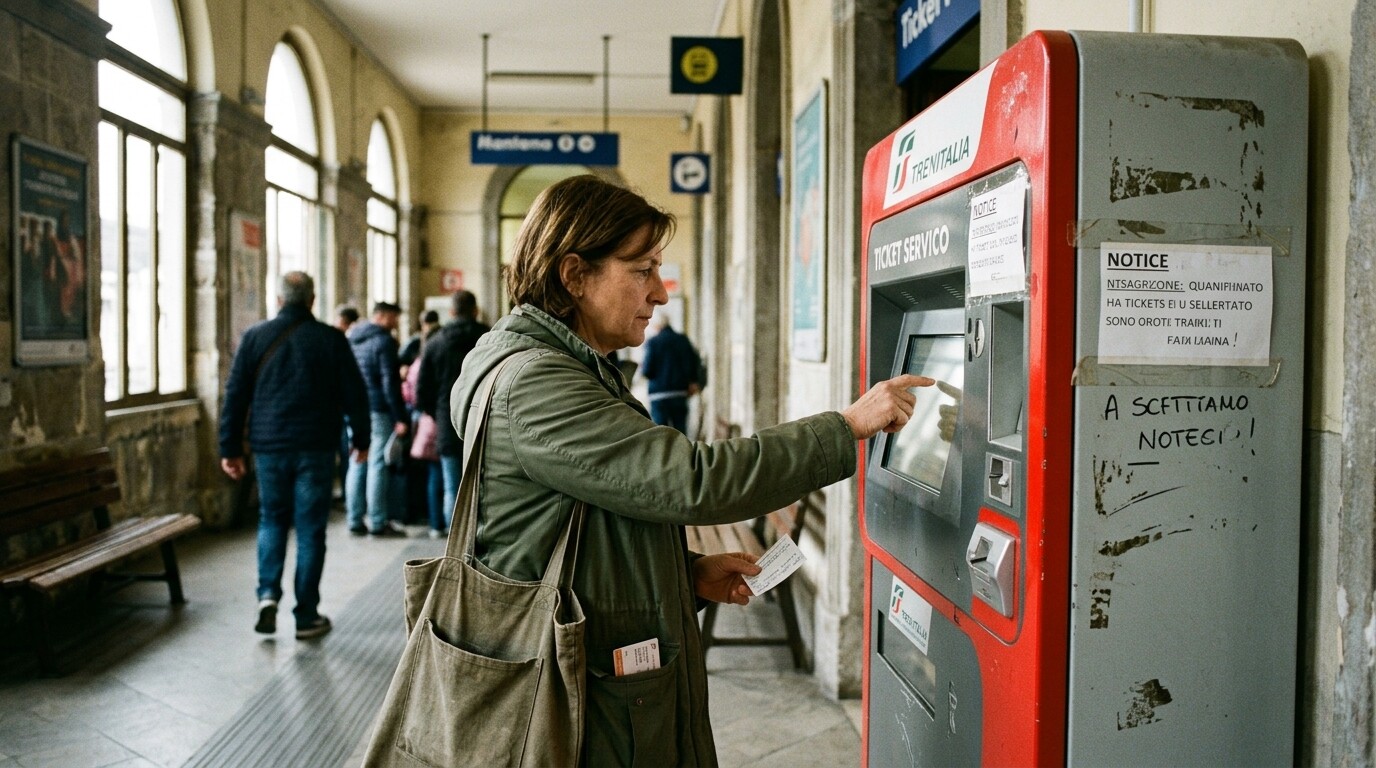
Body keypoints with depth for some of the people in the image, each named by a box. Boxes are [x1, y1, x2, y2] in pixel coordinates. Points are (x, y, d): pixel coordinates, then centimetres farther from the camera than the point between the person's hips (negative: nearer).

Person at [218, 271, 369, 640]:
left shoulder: (255, 337, 2)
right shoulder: (330, 339, -2)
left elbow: (235, 395, 1)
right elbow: (354, 394, 0)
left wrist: (230, 448, 7)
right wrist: (361, 439, 12)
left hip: (269, 447, 2)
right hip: (315, 448, -2)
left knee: (271, 520, 19)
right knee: (310, 530, 5)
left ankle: (268, 593, 2)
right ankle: (307, 616, 10)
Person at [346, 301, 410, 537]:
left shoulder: (351, 339, 16)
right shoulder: (383, 341, -9)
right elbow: (390, 383, -14)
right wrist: (400, 418, -14)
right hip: (377, 409, -7)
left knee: (357, 465, 9)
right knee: (378, 465, -3)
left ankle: (355, 520, 12)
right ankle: (378, 522, -1)